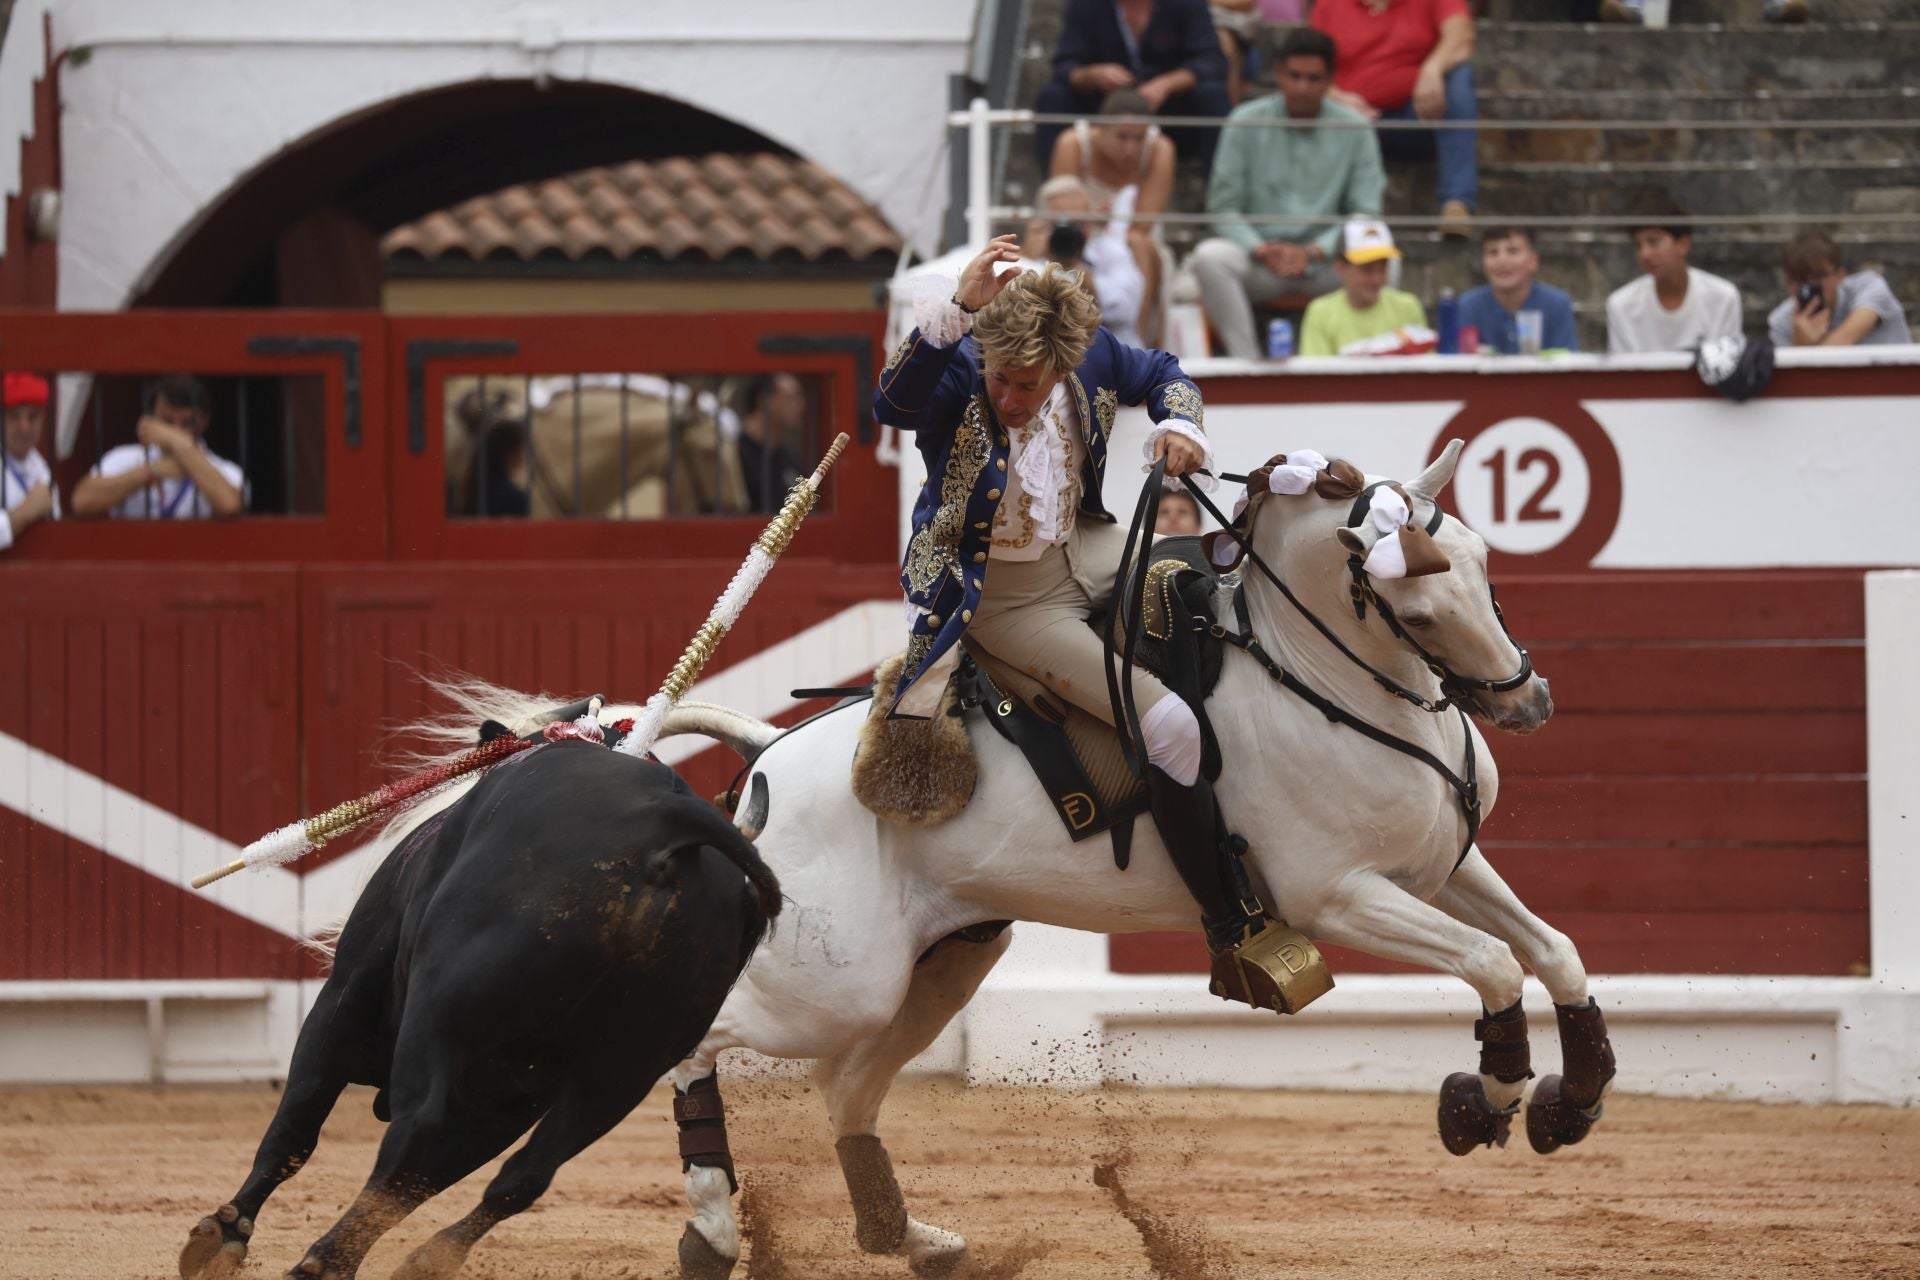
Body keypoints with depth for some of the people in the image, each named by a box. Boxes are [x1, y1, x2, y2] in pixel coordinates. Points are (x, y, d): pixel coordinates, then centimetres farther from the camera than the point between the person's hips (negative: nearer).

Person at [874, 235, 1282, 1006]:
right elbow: (894, 403, -45)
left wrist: (1180, 426, -9)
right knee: (1168, 728, -19)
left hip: (1085, 552, 7)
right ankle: (1233, 939, -10)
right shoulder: (957, 372, -22)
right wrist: (958, 310, -55)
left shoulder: (1094, 358, -6)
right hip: (1002, 595, -7)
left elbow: (1164, 375, 14)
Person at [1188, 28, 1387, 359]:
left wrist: (1313, 252, -15)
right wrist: (1261, 250, -17)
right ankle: (1247, 361, -34)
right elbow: (1223, 207, 1)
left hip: (1324, 259, 0)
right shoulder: (1246, 123, 2)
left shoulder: (1354, 130, 3)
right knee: (1209, 256, -32)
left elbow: (1365, 214, 0)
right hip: (1257, 259, 0)